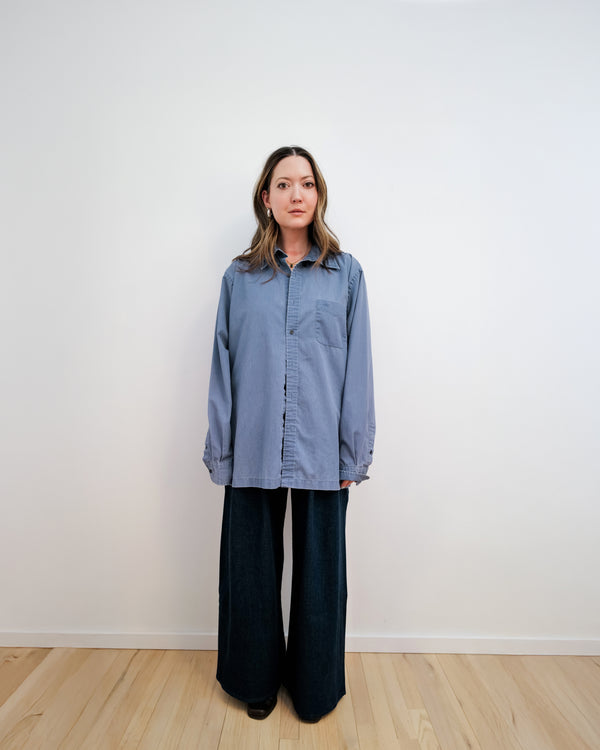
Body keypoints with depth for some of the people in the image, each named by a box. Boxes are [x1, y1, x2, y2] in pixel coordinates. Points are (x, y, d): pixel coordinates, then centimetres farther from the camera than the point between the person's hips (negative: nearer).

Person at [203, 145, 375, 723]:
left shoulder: (346, 273, 4)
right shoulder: (239, 277, 6)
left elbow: (357, 369, 2)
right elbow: (223, 370, 5)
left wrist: (355, 454, -1)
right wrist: (220, 453, 3)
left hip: (321, 453, 0)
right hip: (254, 453, 1)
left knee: (319, 569, 12)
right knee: (253, 569, 14)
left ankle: (314, 687, 38)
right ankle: (258, 679, 40)